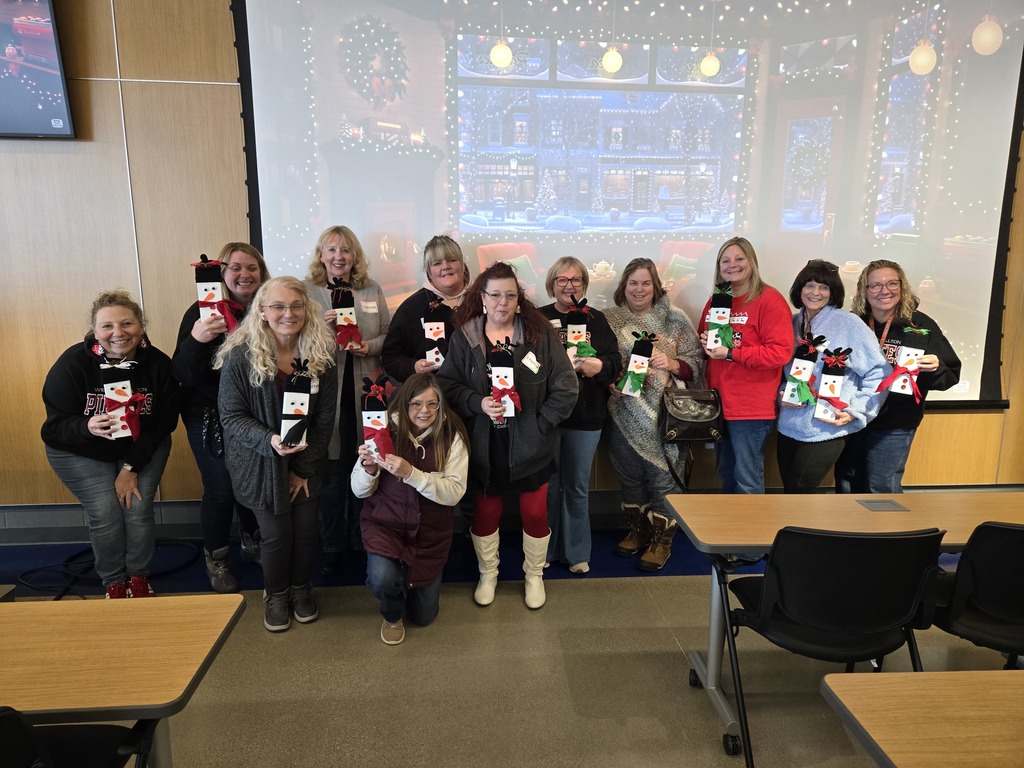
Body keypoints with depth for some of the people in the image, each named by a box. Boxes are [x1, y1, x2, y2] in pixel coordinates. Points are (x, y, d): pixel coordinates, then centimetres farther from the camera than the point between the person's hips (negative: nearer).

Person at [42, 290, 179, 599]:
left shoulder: (158, 363, -18)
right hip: (79, 452, -1)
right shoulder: (72, 363, -22)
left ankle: (139, 577, 18)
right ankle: (113, 582, 15)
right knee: (106, 513, -12)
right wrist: (87, 427, -41)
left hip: (142, 448, 1)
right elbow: (56, 425, -18)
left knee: (138, 508, -10)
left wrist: (132, 467, -16)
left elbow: (164, 422, -11)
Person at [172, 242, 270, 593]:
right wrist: (195, 339, -33)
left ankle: (252, 544, 36)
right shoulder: (203, 312, -10)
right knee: (221, 488, 1)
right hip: (210, 417, -3)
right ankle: (216, 560, 25)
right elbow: (183, 374, -16)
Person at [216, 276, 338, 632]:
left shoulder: (320, 353, -8)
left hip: (306, 463, 3)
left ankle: (301, 588, 36)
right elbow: (231, 415, -13)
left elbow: (325, 416, -4)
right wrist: (269, 440, -30)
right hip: (261, 464, -2)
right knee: (276, 533, 1)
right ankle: (275, 593, 32)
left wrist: (305, 467, -6)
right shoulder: (240, 354, -16)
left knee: (306, 529, 6)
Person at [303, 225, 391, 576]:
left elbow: (388, 336, 11)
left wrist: (370, 346, -9)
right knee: (332, 471, 3)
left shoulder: (372, 291, 11)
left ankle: (362, 540, 28)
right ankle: (332, 546, 20)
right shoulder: (306, 292, 2)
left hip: (365, 392, 2)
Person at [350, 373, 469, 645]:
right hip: (385, 522, -1)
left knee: (424, 615, 11)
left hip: (430, 531, 1)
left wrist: (410, 473, -33)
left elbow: (455, 492, -22)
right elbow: (360, 491, -7)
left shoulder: (451, 436, -14)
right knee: (382, 579, -31)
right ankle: (392, 615, 8)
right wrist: (369, 468, -29)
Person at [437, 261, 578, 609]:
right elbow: (447, 384, -4)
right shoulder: (464, 336, -3)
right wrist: (478, 403, -20)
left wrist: (540, 424, -11)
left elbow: (565, 388, -5)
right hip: (483, 445, 1)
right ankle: (488, 573, 38)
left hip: (529, 445, 0)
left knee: (535, 512, 11)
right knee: (486, 512, 14)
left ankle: (534, 575, 36)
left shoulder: (541, 334, -6)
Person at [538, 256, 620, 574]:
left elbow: (615, 360, 1)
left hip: (586, 416, 1)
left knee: (577, 487, 10)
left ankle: (576, 551, 24)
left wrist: (600, 365, -20)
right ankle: (544, 549, 24)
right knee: (547, 484, 8)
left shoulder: (596, 319, 8)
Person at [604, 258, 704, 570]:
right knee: (629, 475, 14)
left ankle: (661, 540, 20)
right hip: (625, 413, 2)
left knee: (662, 477, 2)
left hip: (664, 414, -2)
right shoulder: (609, 319, 6)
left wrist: (671, 364, -16)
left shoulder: (674, 319, 1)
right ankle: (637, 531, 33)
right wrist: (609, 382, -9)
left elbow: (696, 363, 2)